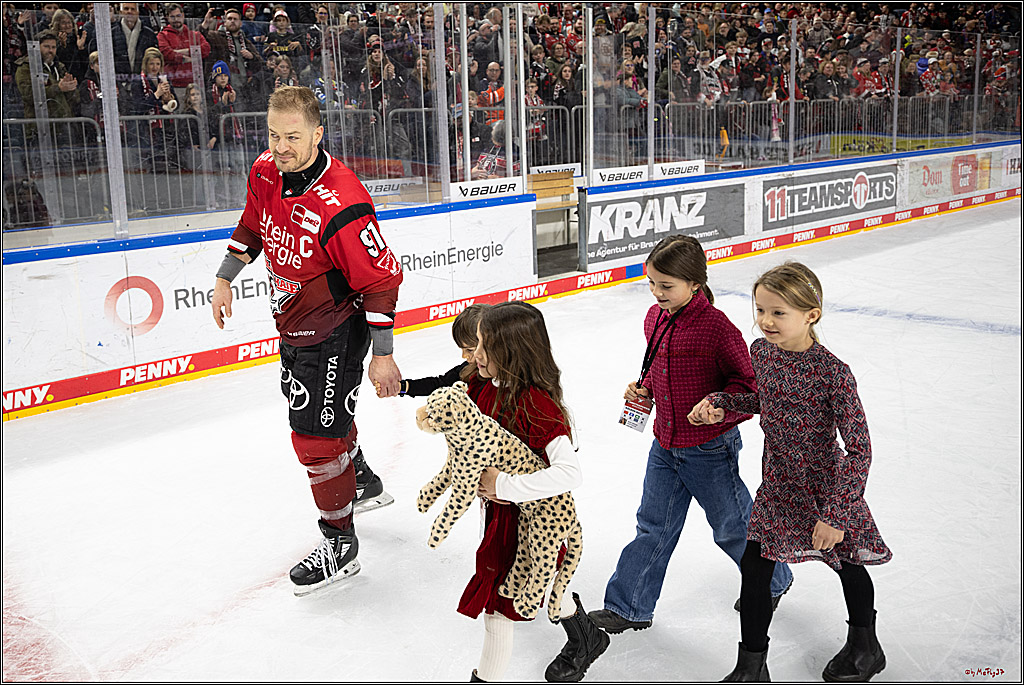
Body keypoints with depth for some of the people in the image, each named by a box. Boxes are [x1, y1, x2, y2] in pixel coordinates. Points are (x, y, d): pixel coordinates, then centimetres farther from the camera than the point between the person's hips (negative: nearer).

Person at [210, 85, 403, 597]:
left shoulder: (340, 205, -32)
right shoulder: (265, 174, -7)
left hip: (333, 333, -9)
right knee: (309, 412, 27)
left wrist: (382, 354, -21)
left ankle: (340, 544, 15)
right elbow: (253, 225, 14)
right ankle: (363, 484, 52)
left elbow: (382, 279, -25)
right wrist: (225, 278, 16)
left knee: (317, 435, -6)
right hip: (293, 324, 9)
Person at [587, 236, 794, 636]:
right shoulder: (655, 319, 1)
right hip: (665, 445, 6)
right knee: (653, 526, 14)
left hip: (709, 450, -6)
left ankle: (773, 581, 42)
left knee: (732, 526, 13)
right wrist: (644, 388, 0)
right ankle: (628, 608, 25)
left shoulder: (717, 328, -22)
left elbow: (749, 386, -16)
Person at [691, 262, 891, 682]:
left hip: (825, 487, -4)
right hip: (776, 486, 5)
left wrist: (836, 514, -25)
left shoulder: (833, 374, -28)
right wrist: (719, 403, -5)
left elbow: (859, 450, -24)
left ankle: (864, 647, 47)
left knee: (847, 563, 19)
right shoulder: (761, 351, -9)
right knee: (753, 568, 3)